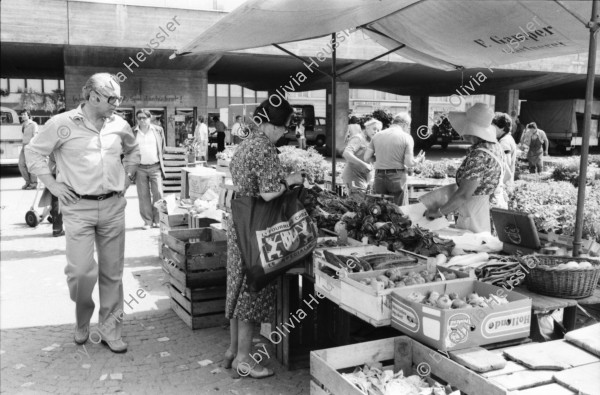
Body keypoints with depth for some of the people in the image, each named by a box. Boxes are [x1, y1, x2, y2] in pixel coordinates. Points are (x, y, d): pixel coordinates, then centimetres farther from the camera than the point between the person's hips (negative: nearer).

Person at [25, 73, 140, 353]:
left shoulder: (119, 125, 6)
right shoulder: (63, 124, -6)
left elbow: (133, 150, 25)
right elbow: (33, 151, 3)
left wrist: (127, 177, 14)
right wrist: (52, 184, -3)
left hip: (114, 206, 4)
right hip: (78, 208, -4)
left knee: (112, 272, 7)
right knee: (81, 270, -9)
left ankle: (110, 330, 20)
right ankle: (82, 320, 21)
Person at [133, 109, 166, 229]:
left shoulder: (158, 130, 6)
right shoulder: (133, 133, 4)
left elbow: (162, 147, 16)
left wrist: (158, 159, 10)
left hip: (155, 167, 0)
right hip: (140, 168, 0)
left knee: (158, 194, -3)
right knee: (143, 195, 2)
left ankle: (157, 220, 9)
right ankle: (147, 221, 9)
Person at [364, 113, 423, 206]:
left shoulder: (377, 136, 6)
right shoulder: (406, 137, -4)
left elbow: (366, 158, 2)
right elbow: (409, 163, -9)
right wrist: (418, 159, 11)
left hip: (379, 177, 4)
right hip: (397, 177, -3)